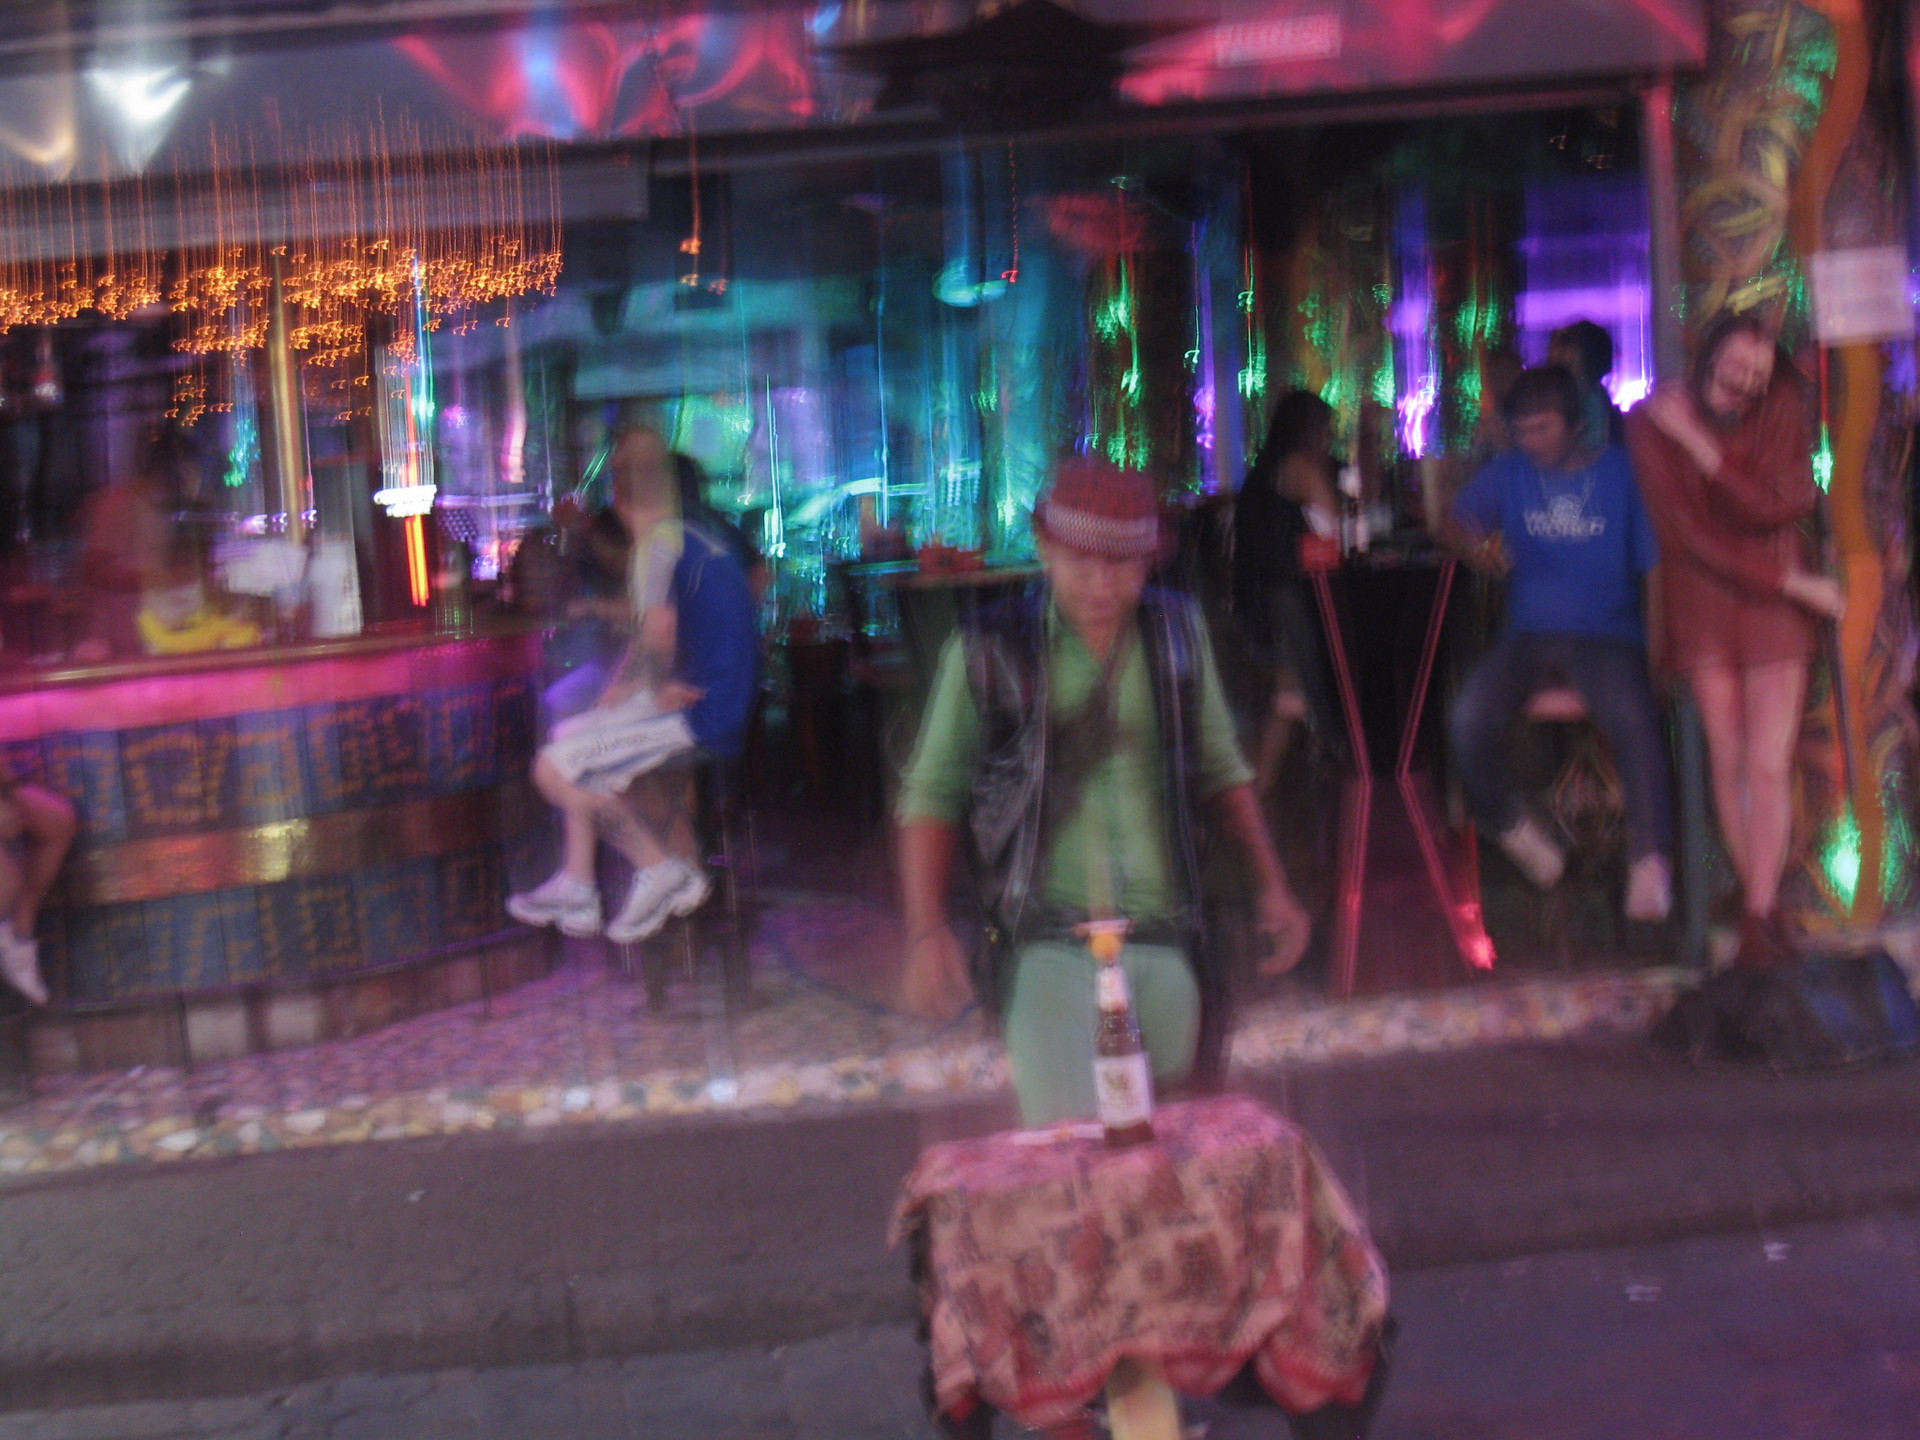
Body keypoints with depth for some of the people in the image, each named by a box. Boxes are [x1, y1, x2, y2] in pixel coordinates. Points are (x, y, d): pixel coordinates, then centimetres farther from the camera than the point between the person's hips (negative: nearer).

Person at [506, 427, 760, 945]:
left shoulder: (658, 545, -13)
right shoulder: (702, 542, 15)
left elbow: (659, 631, -28)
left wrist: (657, 689, -12)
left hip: (696, 714, -10)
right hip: (727, 711, 10)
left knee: (555, 769, -10)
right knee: (571, 741, 22)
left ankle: (661, 867, -4)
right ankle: (576, 887, 20)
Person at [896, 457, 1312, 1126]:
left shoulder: (1176, 631, 8)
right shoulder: (988, 651, -2)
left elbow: (1219, 767, 19)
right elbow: (931, 795, 3)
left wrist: (1272, 884, 13)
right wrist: (927, 932, -8)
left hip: (1165, 940, 3)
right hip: (1048, 943, -3)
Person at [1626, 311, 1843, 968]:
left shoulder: (1783, 410, -1)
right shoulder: (1652, 421, -6)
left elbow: (1772, 507, -13)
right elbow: (1683, 530, -10)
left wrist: (1698, 443, -17)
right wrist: (1792, 582, -11)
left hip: (1778, 605, 0)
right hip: (1702, 600, 0)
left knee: (1770, 766, -8)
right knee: (1729, 765, 0)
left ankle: (1759, 915, -5)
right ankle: (1758, 902, 10)